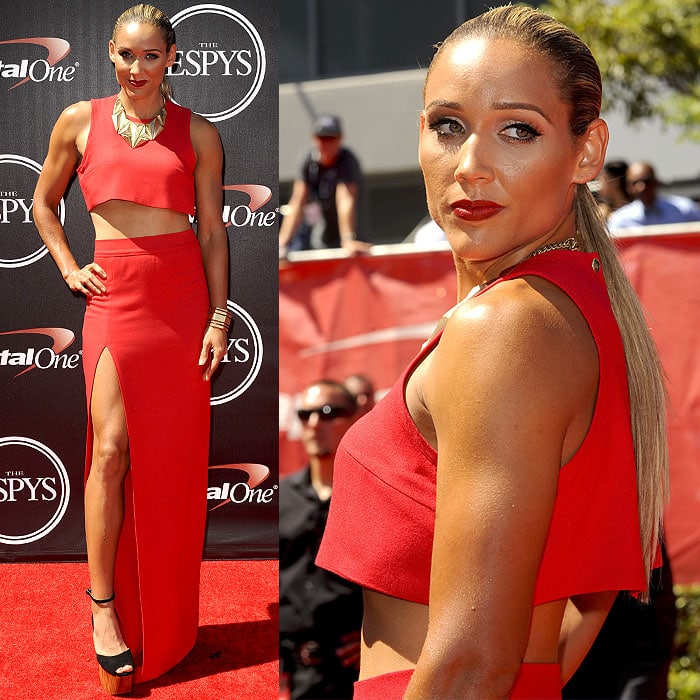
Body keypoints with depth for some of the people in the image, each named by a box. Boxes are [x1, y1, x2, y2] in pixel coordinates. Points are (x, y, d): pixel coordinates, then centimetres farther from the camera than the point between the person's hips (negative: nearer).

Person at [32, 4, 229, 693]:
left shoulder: (198, 133, 6)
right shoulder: (79, 120, 8)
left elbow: (213, 230, 5)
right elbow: (43, 203, 20)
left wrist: (219, 317, -1)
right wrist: (69, 269, 7)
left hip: (183, 294, 0)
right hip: (114, 295, 0)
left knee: (171, 457, 4)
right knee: (113, 448, -9)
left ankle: (164, 623, 18)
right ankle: (103, 603, 5)